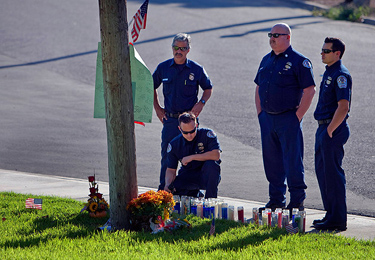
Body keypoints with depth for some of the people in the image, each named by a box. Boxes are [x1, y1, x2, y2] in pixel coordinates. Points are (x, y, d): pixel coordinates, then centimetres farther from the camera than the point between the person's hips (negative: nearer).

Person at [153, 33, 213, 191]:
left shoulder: (196, 69, -1)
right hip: (169, 119, 1)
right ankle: (163, 190, 15)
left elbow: (208, 88, 12)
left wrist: (201, 103, -4)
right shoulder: (163, 68, 3)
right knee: (167, 156, 4)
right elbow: (152, 87, 18)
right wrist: (157, 107, 10)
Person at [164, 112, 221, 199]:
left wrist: (191, 157, -23)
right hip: (187, 177, 3)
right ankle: (194, 193, 10)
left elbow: (216, 155, -27)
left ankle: (211, 198, -20)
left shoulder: (207, 134, -13)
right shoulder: (174, 144, -3)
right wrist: (168, 184, -21)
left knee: (211, 164, -34)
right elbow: (171, 170, 1)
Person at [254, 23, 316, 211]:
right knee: (272, 161, 10)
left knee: (293, 161, -6)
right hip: (267, 119, 7)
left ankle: (297, 201, 0)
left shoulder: (298, 61, -8)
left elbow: (309, 90, -11)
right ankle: (276, 200, 20)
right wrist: (260, 113, 11)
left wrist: (297, 117, -13)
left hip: (288, 119, -7)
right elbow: (259, 88, 22)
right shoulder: (267, 60, 14)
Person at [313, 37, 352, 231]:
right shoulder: (328, 72, 16)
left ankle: (337, 220, -4)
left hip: (334, 130, -10)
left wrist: (330, 130, -20)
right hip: (324, 128, 10)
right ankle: (331, 214, 22)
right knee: (322, 171, 14)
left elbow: (343, 107, -22)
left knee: (332, 173, -8)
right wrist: (323, 129, 17)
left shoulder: (340, 75, -15)